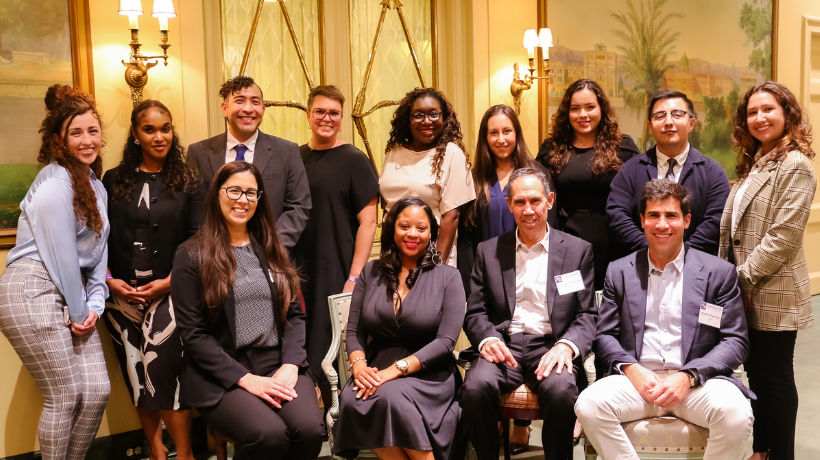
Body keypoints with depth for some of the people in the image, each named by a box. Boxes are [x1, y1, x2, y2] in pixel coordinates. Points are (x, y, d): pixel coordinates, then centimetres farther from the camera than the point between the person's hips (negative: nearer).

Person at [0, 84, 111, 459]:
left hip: (71, 293, 8)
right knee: (65, 396, -3)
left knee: (97, 390, 4)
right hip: (32, 290, -8)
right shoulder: (55, 181, -12)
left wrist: (94, 305, 3)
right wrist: (78, 311, -6)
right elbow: (60, 253, -14)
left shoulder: (95, 185, 16)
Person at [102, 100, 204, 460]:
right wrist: (109, 280, -4)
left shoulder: (188, 183, 3)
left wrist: (169, 282, -10)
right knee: (137, 377, 6)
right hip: (122, 293, 3)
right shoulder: (114, 181, 9)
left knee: (161, 370, -13)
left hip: (169, 292, -3)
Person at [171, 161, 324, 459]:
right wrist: (245, 378, -12)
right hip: (221, 375, -3)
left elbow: (294, 315, 11)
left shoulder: (272, 251, 16)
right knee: (270, 434, -30)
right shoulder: (192, 255, 2)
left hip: (278, 364, 4)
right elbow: (192, 333, -4)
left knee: (310, 429, -26)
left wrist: (290, 364, -7)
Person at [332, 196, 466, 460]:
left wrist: (396, 369, -17)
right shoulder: (371, 273, 13)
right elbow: (354, 331, 10)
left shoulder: (447, 277, 3)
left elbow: (445, 341, -6)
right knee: (352, 400, -30)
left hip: (427, 375, -3)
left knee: (391, 396, -35)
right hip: (376, 370, 3)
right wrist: (359, 365, -12)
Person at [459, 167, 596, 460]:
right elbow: (475, 312, 10)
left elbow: (586, 315, 6)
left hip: (550, 347, -1)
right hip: (503, 345, 1)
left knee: (561, 389, -34)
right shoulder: (488, 251, 14)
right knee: (476, 386, -30)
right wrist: (487, 339, -12)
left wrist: (566, 345, -15)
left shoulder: (578, 250, 11)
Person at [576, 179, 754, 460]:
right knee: (588, 405, -28)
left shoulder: (719, 272, 7)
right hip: (636, 378, 1)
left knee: (735, 414, -32)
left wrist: (688, 376, -12)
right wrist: (631, 368, -9)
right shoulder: (619, 272, 12)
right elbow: (604, 334, 11)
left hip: (697, 381, -1)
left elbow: (735, 341, 3)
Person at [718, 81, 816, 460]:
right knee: (755, 372, 16)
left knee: (775, 377, 4)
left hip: (773, 294, -8)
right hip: (745, 293, 8)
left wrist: (743, 277, -16)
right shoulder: (754, 163, 14)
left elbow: (783, 237, -20)